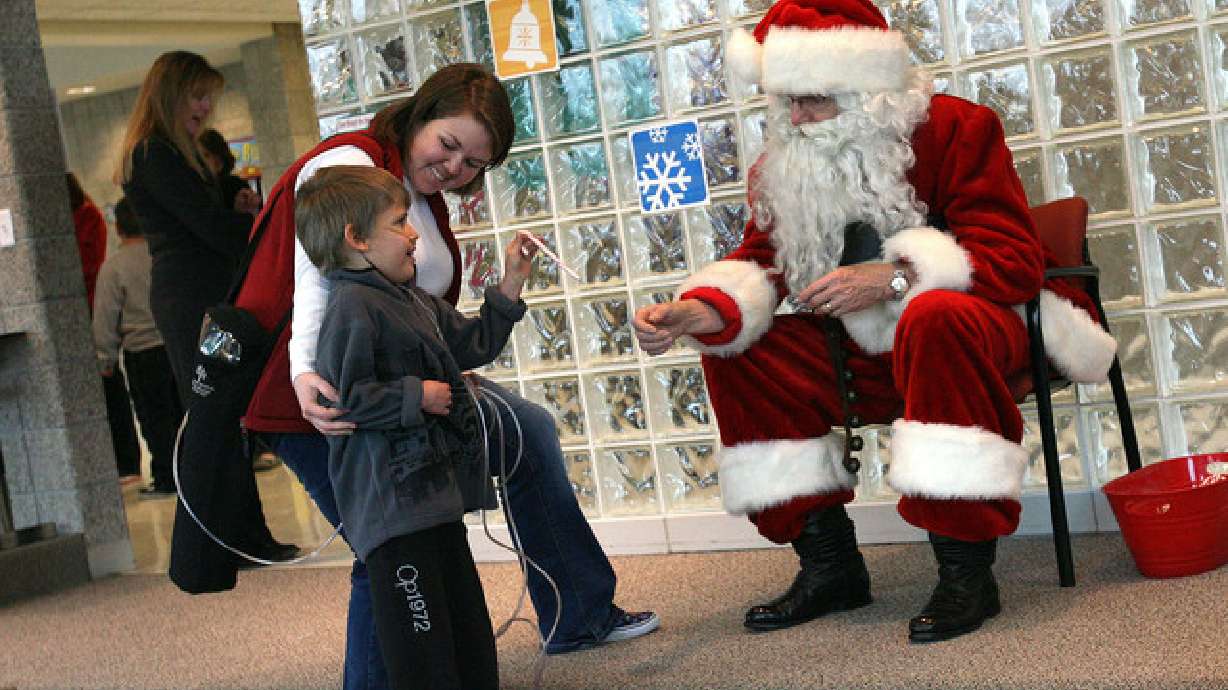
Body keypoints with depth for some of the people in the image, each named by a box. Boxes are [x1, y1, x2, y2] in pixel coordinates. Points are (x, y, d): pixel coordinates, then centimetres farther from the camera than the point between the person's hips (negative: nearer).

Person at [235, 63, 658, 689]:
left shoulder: (427, 199, 16)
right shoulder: (349, 164, -13)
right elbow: (317, 280, -28)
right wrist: (306, 377, -42)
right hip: (322, 398, -10)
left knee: (530, 432, 11)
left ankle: (579, 616, 21)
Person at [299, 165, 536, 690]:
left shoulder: (416, 303, 15)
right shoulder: (352, 307, -15)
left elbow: (475, 345, 27)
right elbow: (339, 400, -23)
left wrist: (511, 282, 21)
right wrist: (416, 396, -17)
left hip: (436, 496, 10)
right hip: (394, 504, -10)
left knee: (472, 643, 19)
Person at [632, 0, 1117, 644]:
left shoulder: (958, 129, -12)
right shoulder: (784, 166, 3)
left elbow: (1016, 259, -19)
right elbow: (760, 265, -2)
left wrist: (893, 277, -31)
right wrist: (699, 311, -25)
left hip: (971, 325, -6)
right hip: (865, 356, 6)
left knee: (935, 318, -39)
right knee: (736, 349, -9)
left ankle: (967, 569, -33)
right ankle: (828, 565, -6)